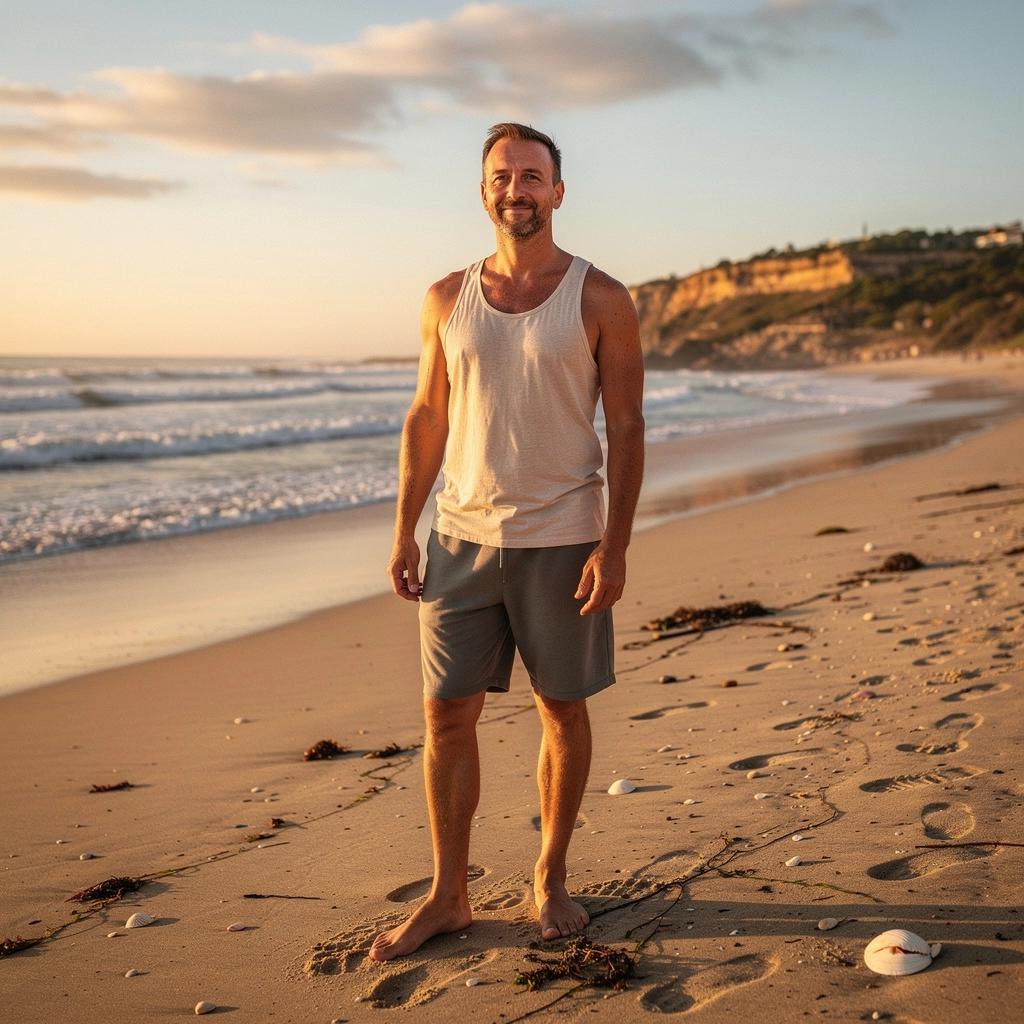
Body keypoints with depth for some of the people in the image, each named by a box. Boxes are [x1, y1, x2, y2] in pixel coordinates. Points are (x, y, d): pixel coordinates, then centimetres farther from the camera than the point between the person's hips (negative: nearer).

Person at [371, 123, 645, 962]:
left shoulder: (599, 300, -3)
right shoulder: (448, 299, 7)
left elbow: (626, 429, -4)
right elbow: (426, 419, 11)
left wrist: (615, 546, -11)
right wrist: (405, 531, 6)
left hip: (561, 540, -2)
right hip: (462, 538, 3)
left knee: (563, 710, 8)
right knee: (447, 715, 3)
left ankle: (551, 880, 26)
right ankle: (448, 898, 16)